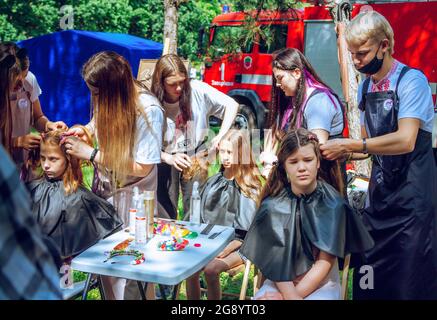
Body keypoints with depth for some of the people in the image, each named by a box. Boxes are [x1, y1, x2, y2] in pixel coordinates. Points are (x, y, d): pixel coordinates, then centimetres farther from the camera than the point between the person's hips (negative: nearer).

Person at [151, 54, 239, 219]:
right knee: (166, 213, 5)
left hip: (195, 154, 0)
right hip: (166, 157, 0)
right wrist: (170, 158, -28)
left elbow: (232, 105, -11)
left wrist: (221, 135, -21)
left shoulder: (196, 89, -14)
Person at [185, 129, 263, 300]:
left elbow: (246, 230, -7)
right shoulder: (213, 181, 11)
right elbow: (203, 217, 14)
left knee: (211, 269, -29)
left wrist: (225, 251, -15)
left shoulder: (250, 186, -3)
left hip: (237, 245, -4)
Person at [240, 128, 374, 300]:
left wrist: (297, 293, -15)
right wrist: (290, 295, -20)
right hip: (279, 283, 1)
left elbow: (325, 261, -8)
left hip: (321, 284, -1)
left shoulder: (333, 204, -8)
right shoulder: (272, 205, -6)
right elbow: (275, 260, -7)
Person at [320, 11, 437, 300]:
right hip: (379, 190, 7)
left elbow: (405, 141, -25)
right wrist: (341, 152, -5)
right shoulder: (365, 87, 8)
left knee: (409, 281, 0)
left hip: (412, 195, -7)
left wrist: (348, 145, -22)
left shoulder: (411, 81, -13)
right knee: (371, 276, 13)